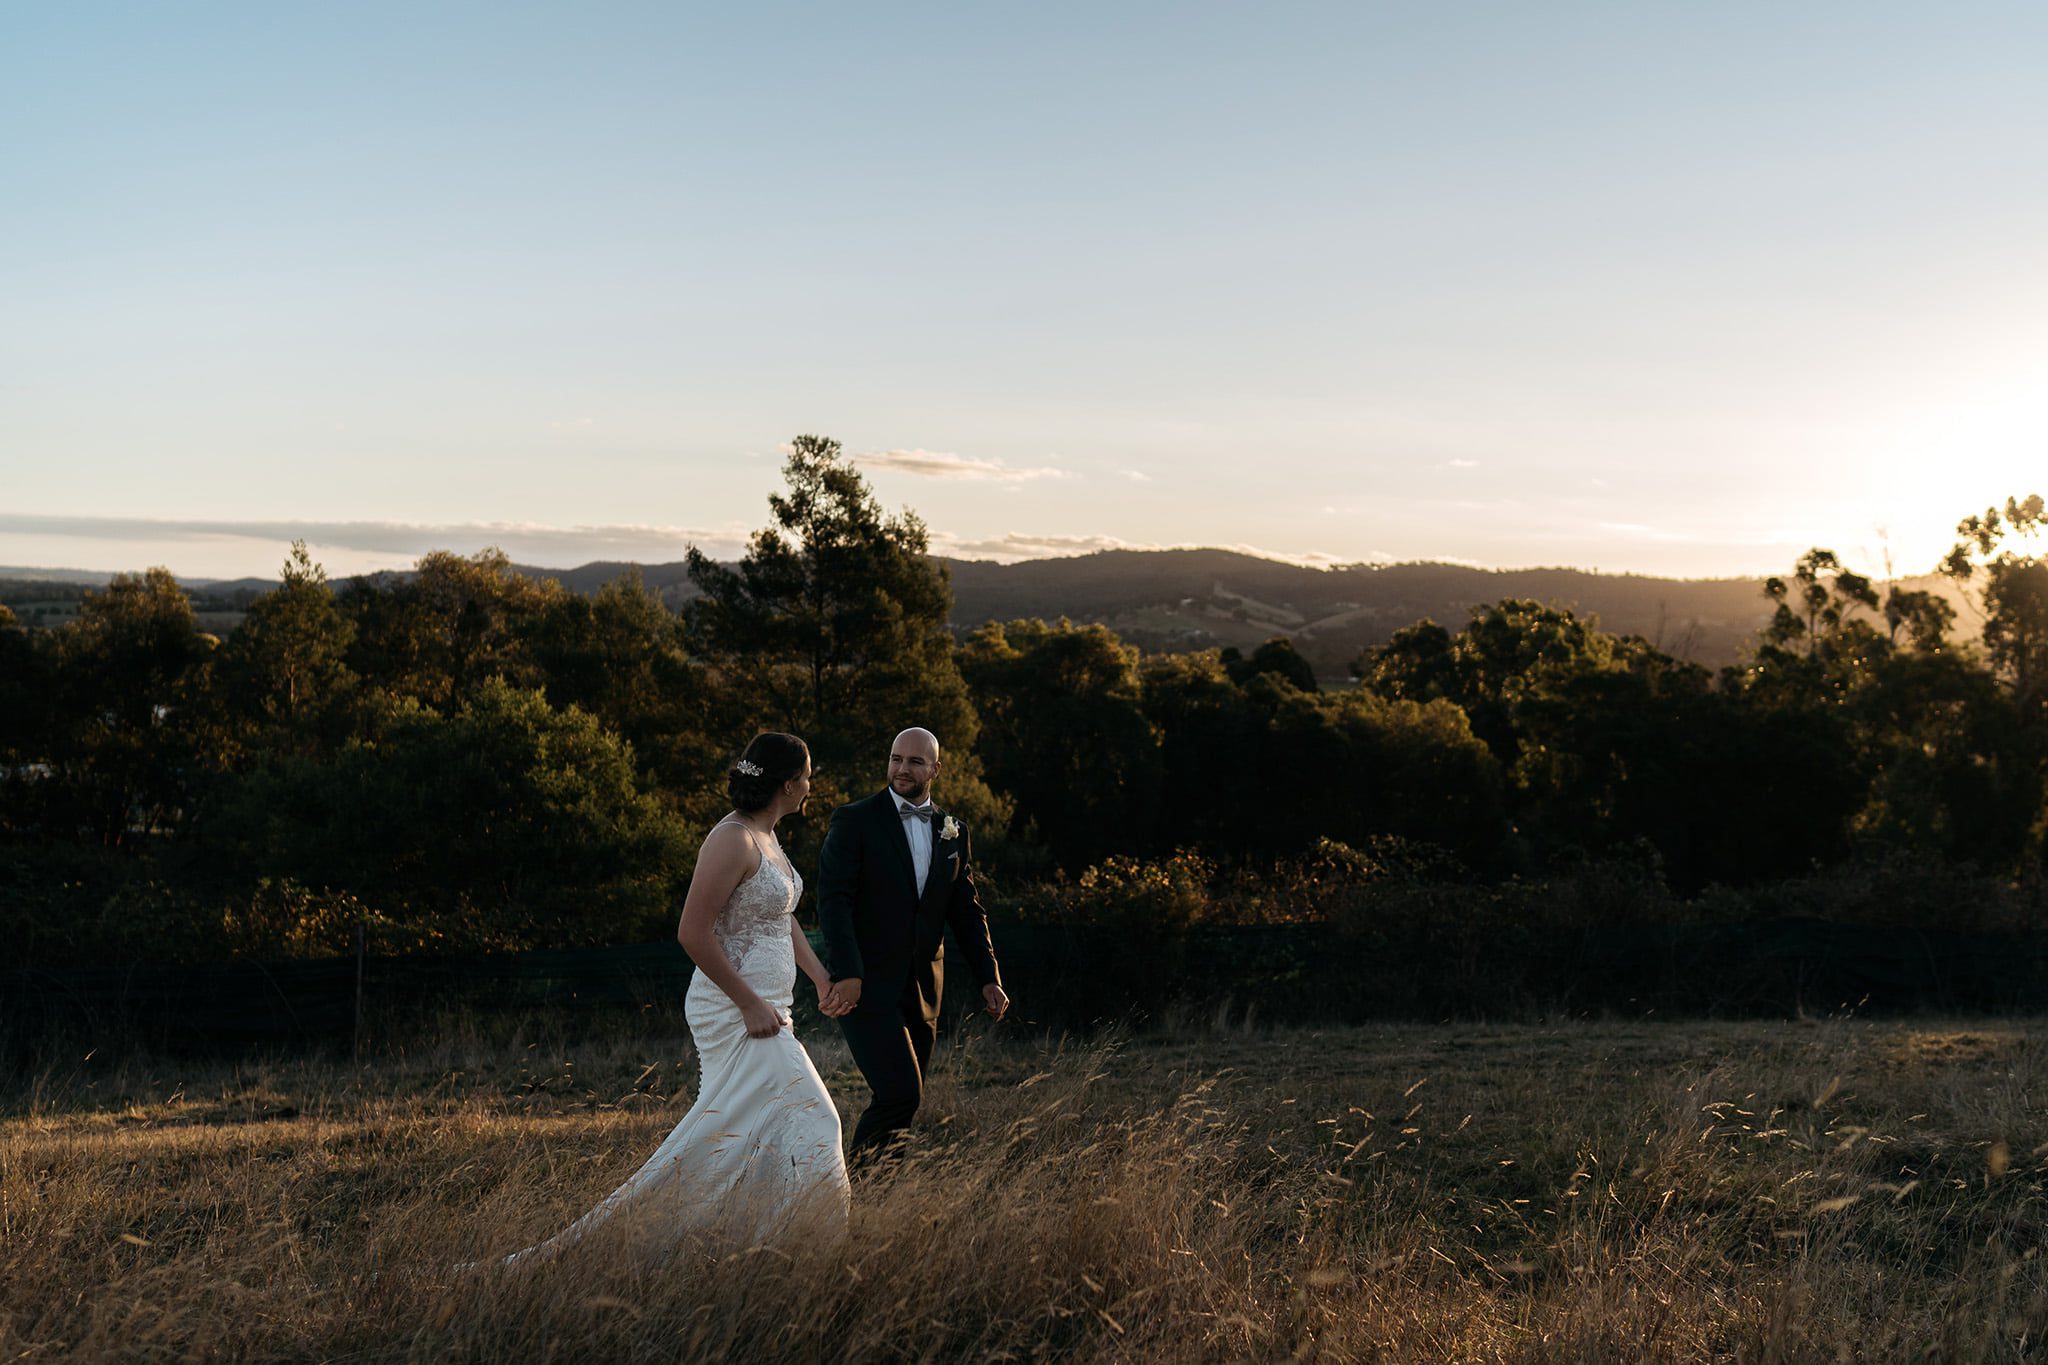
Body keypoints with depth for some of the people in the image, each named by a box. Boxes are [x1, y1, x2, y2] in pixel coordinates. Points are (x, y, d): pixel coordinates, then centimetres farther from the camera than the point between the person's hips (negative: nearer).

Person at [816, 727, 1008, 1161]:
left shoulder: (953, 833, 12)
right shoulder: (855, 821, -4)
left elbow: (967, 912, 15)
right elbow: (833, 899, -12)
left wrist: (988, 978, 4)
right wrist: (846, 974, -23)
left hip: (920, 992, 6)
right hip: (865, 986, -6)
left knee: (905, 1100, 7)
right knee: (901, 1092, -16)